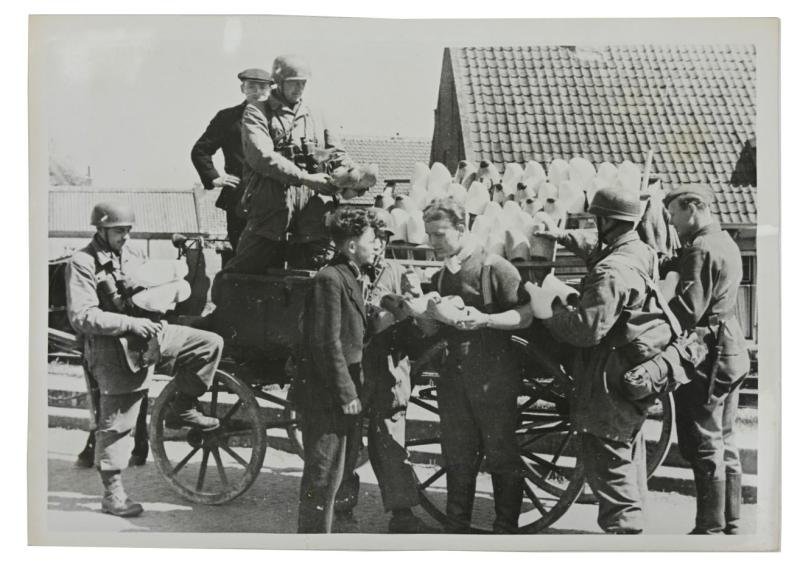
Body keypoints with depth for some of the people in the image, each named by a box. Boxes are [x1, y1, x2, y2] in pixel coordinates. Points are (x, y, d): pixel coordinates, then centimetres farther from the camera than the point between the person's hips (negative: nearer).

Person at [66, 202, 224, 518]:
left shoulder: (133, 254, 13)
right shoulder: (82, 262, -8)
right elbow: (81, 317, -16)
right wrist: (130, 323, -22)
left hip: (149, 335, 7)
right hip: (113, 348, -6)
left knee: (210, 342, -5)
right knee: (116, 423, -1)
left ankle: (184, 409, 9)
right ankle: (113, 493, 13)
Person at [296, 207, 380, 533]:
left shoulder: (353, 279, 16)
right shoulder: (329, 279, -16)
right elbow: (327, 343, -20)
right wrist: (346, 393, -19)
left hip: (347, 395, 10)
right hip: (326, 398, -10)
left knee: (345, 469, 17)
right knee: (324, 476, -3)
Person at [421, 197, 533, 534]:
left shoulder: (495, 268, -8)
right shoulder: (439, 278, 14)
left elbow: (525, 316, -12)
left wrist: (485, 320, -25)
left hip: (494, 377, -6)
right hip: (454, 377, 6)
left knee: (501, 456, 2)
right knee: (457, 458, 11)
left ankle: (506, 528, 14)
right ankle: (456, 528, 21)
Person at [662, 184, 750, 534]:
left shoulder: (700, 249, -18)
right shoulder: (725, 243, 15)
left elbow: (688, 310, -24)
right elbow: (675, 267, 11)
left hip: (706, 358, -10)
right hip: (730, 351, 10)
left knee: (705, 447, -2)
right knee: (724, 443, 16)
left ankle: (710, 529, 5)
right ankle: (730, 524, 25)